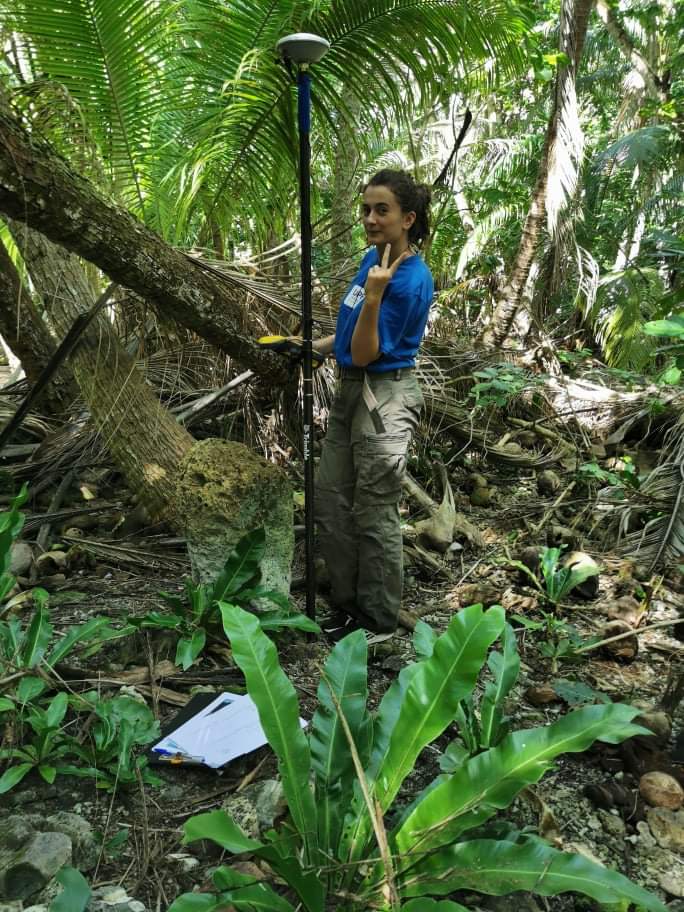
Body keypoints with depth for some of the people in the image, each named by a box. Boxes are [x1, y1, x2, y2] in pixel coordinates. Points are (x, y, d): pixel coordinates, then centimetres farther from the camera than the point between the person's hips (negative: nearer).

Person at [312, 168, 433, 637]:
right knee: (331, 502, 15)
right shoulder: (374, 257, 7)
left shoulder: (409, 280, -19)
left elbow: (365, 354, -21)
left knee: (374, 515, 3)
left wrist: (373, 296, -31)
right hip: (351, 391, 10)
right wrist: (313, 347, 17)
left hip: (384, 400, -9)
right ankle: (348, 601, 32)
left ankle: (379, 619, 23)